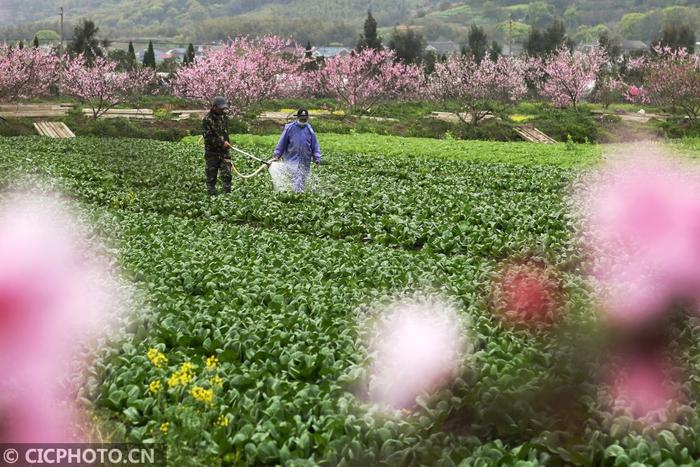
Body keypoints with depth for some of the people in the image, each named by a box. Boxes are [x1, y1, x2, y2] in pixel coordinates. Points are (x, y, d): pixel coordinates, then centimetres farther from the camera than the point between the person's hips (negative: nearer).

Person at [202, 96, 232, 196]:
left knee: (226, 174, -3)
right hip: (212, 152, -5)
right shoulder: (207, 119, -11)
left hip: (224, 151, 5)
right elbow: (208, 137, -14)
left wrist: (227, 142, 10)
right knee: (211, 175, 3)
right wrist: (222, 142, -16)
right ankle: (212, 195, 10)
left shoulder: (224, 117, 10)